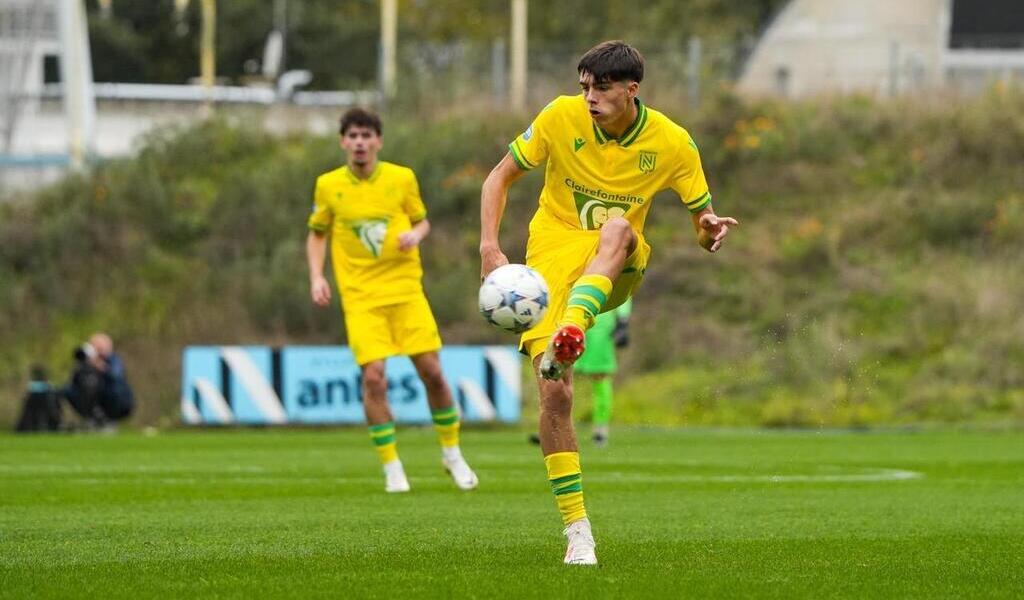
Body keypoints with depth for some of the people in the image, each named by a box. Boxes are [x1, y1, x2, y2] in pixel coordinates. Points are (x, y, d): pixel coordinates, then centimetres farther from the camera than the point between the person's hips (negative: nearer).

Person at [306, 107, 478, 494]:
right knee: (373, 377, -14)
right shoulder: (328, 186, 2)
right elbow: (317, 235, 14)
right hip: (361, 298, -1)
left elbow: (422, 221, 14)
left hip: (406, 289, 1)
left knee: (431, 371, -1)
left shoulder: (402, 178, 2)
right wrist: (316, 276, -1)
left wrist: (415, 234, -9)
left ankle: (452, 454, 20)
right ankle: (391, 468, -1)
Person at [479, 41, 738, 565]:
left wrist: (710, 230, -25)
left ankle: (568, 334, -59)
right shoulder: (561, 117, -7)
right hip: (552, 253, 0)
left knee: (618, 228, -38)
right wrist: (489, 248, -12)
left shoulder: (672, 143, -7)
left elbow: (703, 219, 1)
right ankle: (577, 533, -8)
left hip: (618, 267, 0)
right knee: (554, 392, -16)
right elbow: (500, 177, 2)